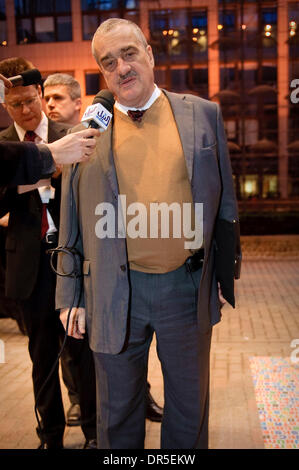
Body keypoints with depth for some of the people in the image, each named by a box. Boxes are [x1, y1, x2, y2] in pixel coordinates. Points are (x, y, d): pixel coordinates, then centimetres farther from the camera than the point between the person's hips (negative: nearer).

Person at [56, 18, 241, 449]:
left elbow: (225, 201, 6)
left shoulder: (203, 115, 2)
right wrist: (70, 296, 2)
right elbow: (71, 223, 3)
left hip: (189, 287, 1)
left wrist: (225, 271, 6)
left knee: (190, 409, 19)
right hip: (115, 295, 0)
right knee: (118, 413, 17)